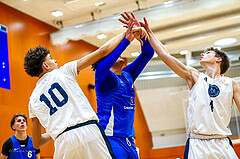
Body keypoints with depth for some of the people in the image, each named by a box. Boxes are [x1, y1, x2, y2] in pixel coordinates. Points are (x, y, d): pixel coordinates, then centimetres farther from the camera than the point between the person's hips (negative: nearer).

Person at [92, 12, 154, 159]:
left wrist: (141, 32, 0)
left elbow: (147, 53, 17)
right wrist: (127, 39, -27)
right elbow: (102, 66, -29)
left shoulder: (128, 74, 14)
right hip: (110, 139, -7)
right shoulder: (103, 76, -5)